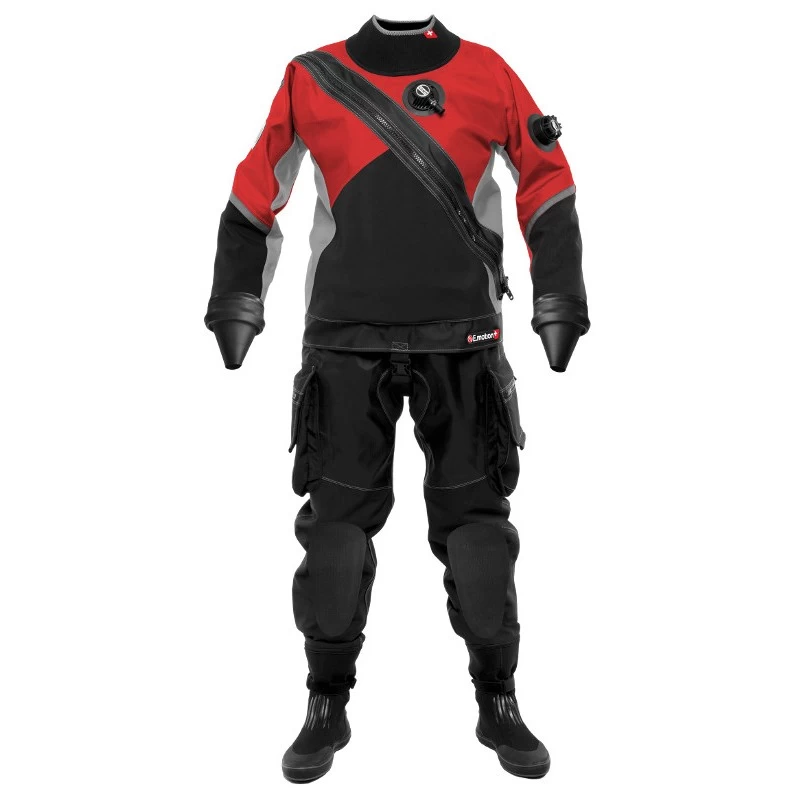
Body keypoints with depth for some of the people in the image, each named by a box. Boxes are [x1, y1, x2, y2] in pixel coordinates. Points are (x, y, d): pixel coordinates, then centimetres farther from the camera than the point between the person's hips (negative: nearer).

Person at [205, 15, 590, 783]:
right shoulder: (311, 79, 7)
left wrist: (557, 308, 5)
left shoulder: (487, 74, 7)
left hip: (463, 344, 0)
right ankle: (327, 706, 19)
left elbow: (547, 185, 11)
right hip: (346, 343, 0)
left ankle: (498, 704, 20)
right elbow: (254, 197, 13)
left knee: (477, 524, 4)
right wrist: (235, 307, 9)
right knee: (335, 524, 1)